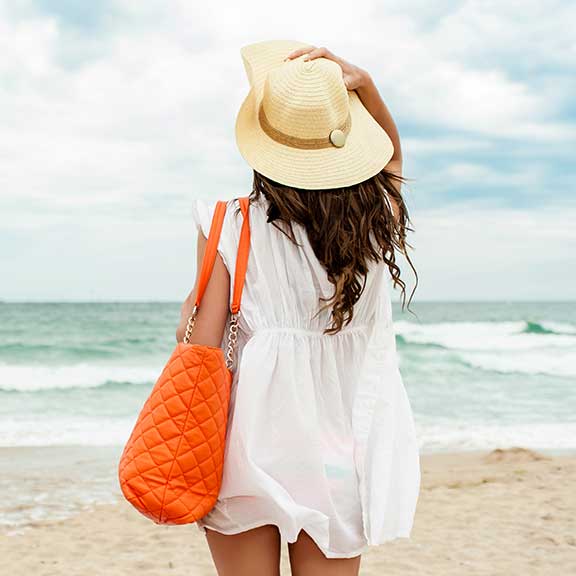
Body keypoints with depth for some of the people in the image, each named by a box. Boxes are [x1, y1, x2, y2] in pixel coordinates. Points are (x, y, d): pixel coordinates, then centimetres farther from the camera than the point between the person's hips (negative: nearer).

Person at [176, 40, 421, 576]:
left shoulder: (230, 225, -9)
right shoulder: (376, 218, -2)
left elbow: (202, 346, -11)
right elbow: (391, 155, 21)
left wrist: (187, 312, 8)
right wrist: (363, 85, 7)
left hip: (249, 443, -2)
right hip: (337, 455, 2)